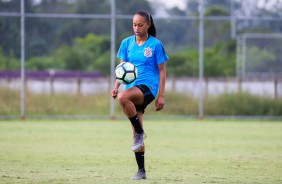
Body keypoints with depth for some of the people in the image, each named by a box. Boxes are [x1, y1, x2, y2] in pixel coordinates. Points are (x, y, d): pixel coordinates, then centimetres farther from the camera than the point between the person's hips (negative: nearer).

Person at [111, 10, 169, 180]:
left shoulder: (155, 44, -3)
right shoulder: (127, 43, 8)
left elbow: (162, 71, 0)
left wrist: (161, 96, -5)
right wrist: (116, 86, -3)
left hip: (148, 86, -5)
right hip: (133, 89, 5)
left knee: (123, 97, -36)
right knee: (136, 133, 4)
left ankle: (140, 132, -18)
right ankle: (141, 171, 11)